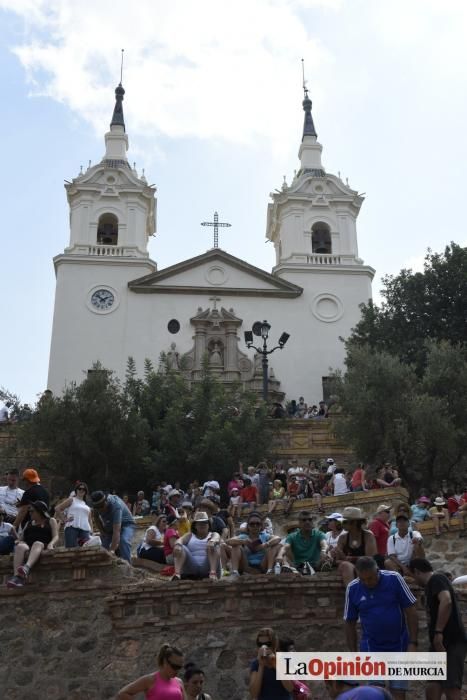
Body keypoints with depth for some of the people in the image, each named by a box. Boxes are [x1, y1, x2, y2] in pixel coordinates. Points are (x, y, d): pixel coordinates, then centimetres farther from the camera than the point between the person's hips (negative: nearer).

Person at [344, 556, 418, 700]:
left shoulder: (394, 579, -12)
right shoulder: (352, 588, -7)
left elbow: (410, 610, -7)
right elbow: (350, 623, 2)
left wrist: (413, 643, -10)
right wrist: (353, 653, 1)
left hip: (399, 647, -1)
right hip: (371, 650, 1)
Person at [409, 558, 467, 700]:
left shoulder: (436, 579, -9)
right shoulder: (432, 584, 21)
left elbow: (446, 602, -27)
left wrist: (438, 632, -27)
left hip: (451, 643, -10)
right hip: (441, 643, 10)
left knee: (451, 689, -10)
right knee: (433, 687, 8)